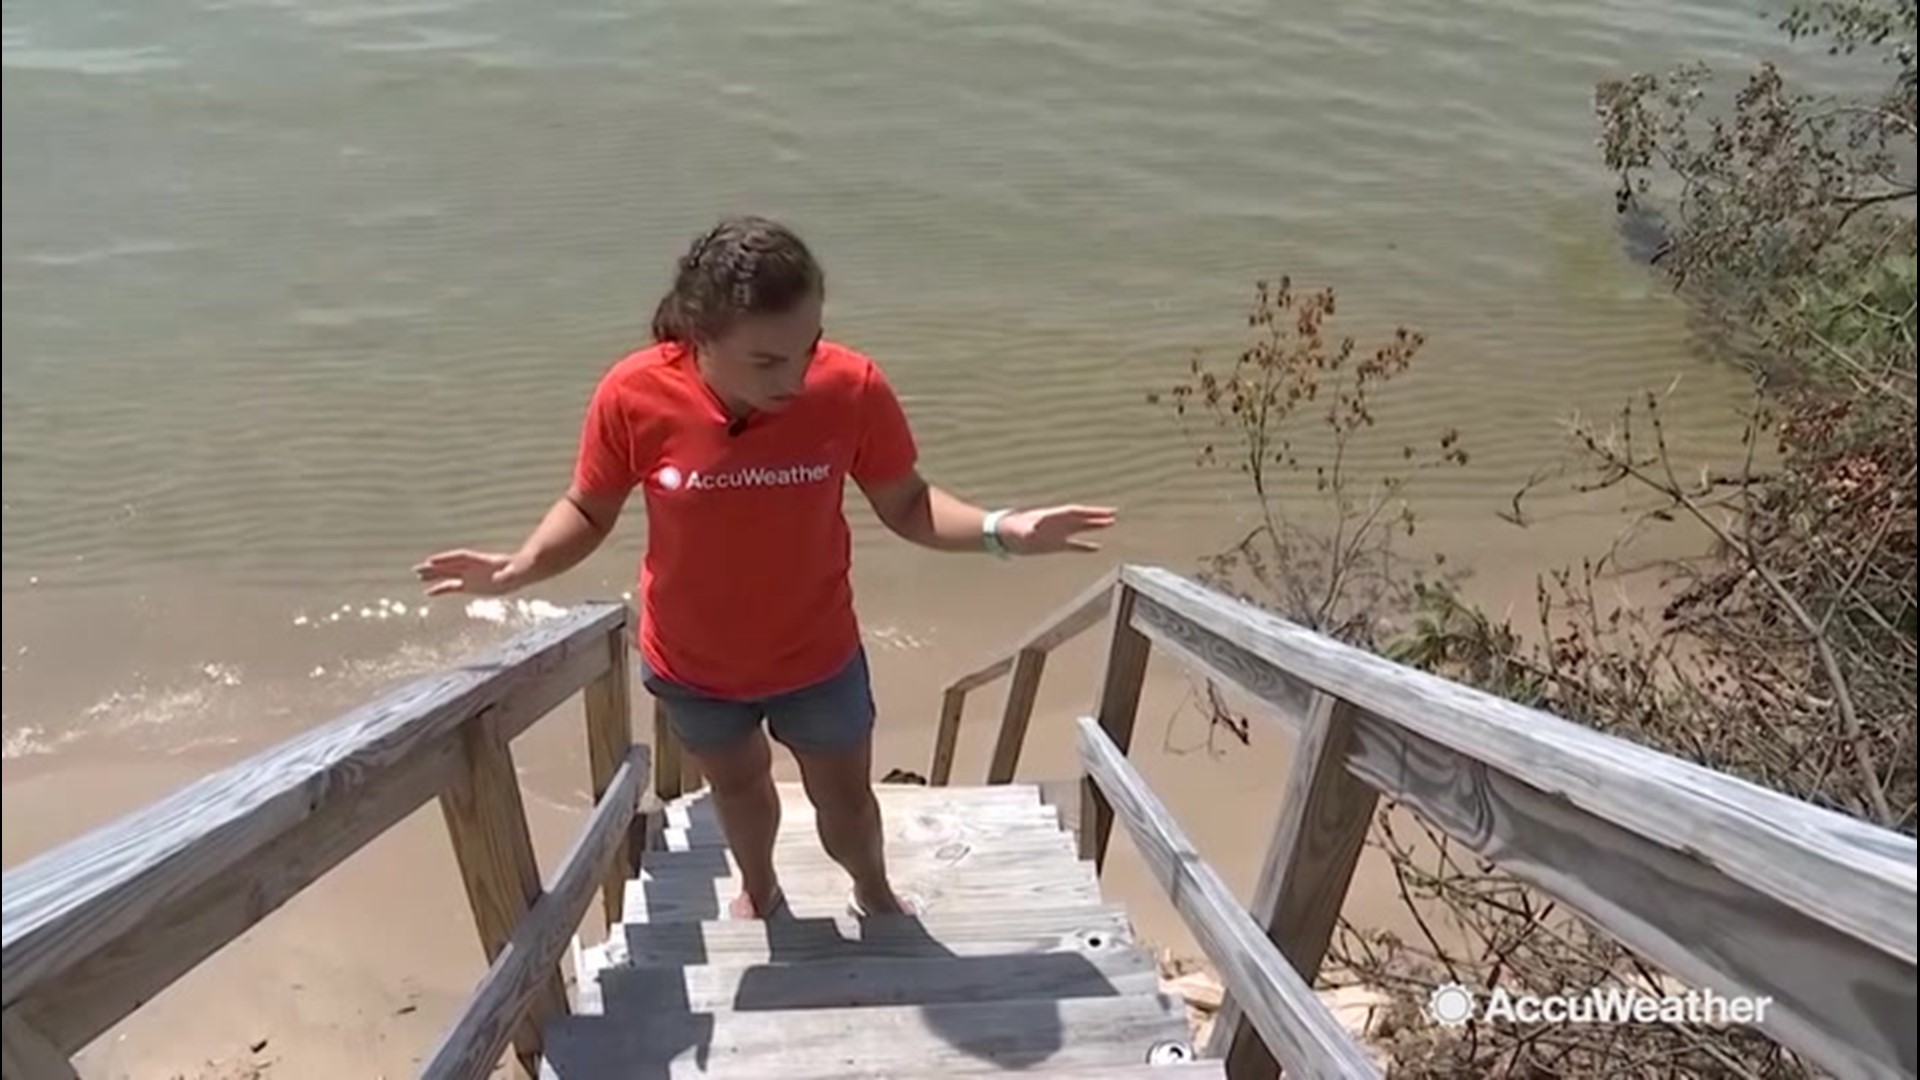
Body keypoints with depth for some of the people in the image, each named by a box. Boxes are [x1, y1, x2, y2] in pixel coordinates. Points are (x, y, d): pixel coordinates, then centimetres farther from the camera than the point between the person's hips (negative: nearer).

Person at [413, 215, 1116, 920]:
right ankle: (758, 891, 62)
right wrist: (517, 568, -27)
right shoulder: (633, 396, -26)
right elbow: (588, 511, -10)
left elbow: (906, 505, -13)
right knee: (737, 784, 30)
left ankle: (874, 894, 57)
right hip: (691, 664, 1)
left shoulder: (851, 388, -26)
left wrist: (1000, 531, -28)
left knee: (845, 797, 23)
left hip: (818, 656, 0)